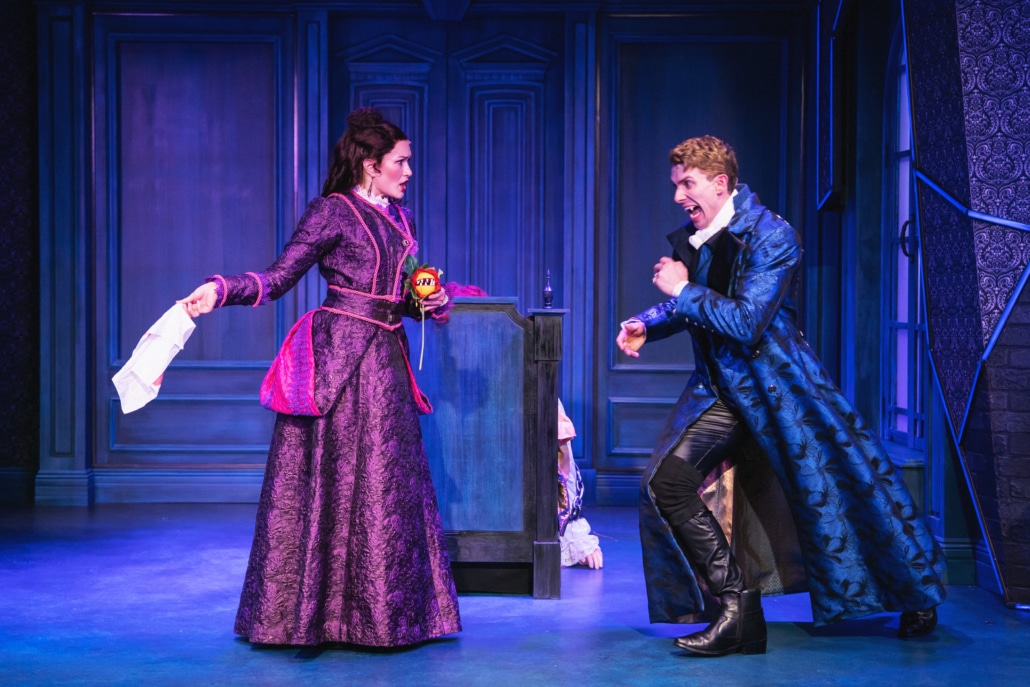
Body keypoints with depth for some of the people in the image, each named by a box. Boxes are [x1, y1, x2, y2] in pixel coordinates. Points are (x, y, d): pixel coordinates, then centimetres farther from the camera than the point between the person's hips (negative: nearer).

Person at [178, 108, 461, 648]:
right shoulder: (332, 211, -5)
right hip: (339, 358, -7)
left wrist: (433, 301, 3)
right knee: (331, 480, -4)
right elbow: (278, 278, -11)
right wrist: (221, 291, -26)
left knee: (387, 483, 8)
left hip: (383, 360, 7)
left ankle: (380, 613, 17)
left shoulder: (400, 220, 16)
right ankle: (316, 611, 6)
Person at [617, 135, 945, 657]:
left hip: (778, 386, -6)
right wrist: (647, 325, 6)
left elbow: (745, 323, -23)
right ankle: (738, 608, -6)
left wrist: (683, 290, -16)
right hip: (719, 390, 6)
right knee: (663, 484, -11)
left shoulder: (771, 236, -14)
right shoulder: (687, 240, 6)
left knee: (829, 489, 1)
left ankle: (916, 598, 26)